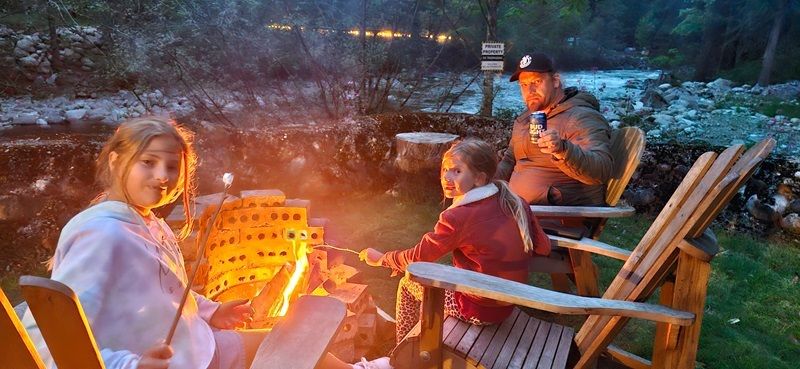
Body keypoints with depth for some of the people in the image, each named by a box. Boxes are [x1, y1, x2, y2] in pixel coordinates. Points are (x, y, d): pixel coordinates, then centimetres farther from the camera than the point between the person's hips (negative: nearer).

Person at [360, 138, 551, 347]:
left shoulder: (458, 218, -23)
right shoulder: (516, 203, -5)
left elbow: (417, 258, -12)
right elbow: (543, 247, 3)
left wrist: (380, 259, 4)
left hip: (480, 310, -7)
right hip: (510, 304, 7)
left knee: (408, 284, 13)